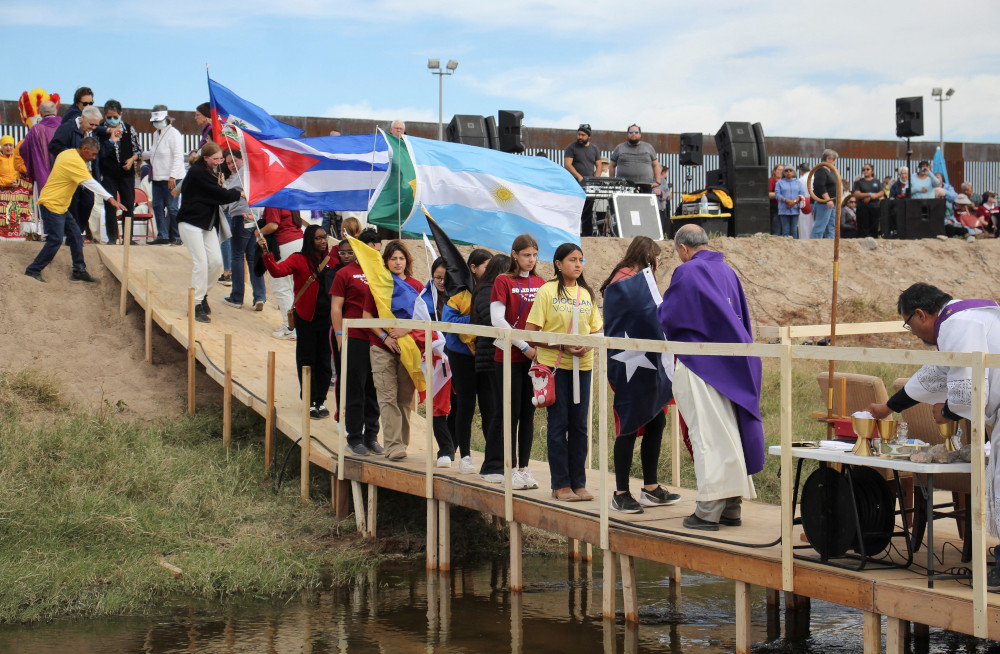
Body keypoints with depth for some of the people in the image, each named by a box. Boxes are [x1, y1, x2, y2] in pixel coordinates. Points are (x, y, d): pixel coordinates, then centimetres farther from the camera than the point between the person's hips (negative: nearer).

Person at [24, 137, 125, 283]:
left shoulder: (67, 153, 10)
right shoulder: (75, 161, -21)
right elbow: (91, 183, -30)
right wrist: (109, 198, -35)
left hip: (61, 205, 10)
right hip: (51, 204, -10)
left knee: (75, 236, 8)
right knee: (56, 240, -11)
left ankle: (79, 271, 13)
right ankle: (33, 270, -1)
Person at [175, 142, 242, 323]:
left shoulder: (212, 172, 13)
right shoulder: (197, 172, -15)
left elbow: (216, 197, 10)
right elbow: (221, 196, -17)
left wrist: (220, 186, -8)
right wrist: (238, 194, -4)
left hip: (208, 223, 8)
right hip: (191, 222, -8)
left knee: (216, 261, -1)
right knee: (200, 262, -12)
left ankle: (202, 294, 18)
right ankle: (196, 305, -5)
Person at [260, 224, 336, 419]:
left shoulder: (330, 258, 7)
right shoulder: (299, 259, -7)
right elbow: (277, 271, -22)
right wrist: (266, 254, -34)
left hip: (327, 317, 4)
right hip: (307, 318, -4)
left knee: (324, 360, 10)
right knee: (307, 360, 5)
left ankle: (321, 401, 21)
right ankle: (310, 402, 13)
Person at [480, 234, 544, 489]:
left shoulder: (539, 283, 10)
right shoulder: (503, 281, -4)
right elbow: (497, 319, -11)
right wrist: (524, 346, -14)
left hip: (534, 356, 5)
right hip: (508, 357, -5)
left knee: (528, 413, 7)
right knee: (509, 413, -1)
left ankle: (523, 466, 13)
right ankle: (506, 468, 4)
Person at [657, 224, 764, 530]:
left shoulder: (686, 272, -11)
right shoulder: (727, 271, 12)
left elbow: (666, 316, -5)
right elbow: (741, 318, 19)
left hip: (698, 362, -7)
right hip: (730, 364, 7)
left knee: (707, 434, -8)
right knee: (730, 433, 9)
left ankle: (708, 510, -8)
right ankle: (732, 505, 12)